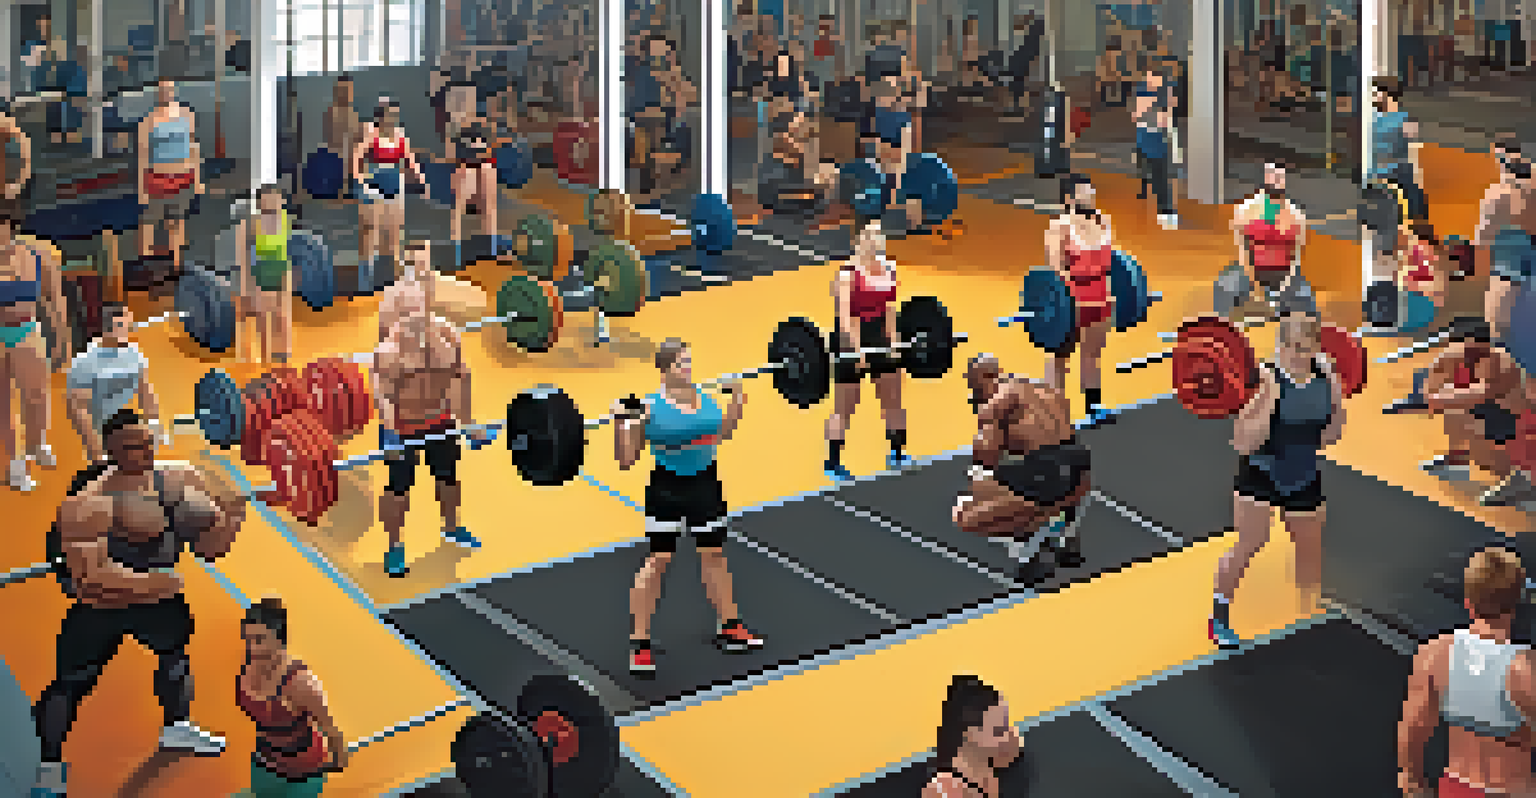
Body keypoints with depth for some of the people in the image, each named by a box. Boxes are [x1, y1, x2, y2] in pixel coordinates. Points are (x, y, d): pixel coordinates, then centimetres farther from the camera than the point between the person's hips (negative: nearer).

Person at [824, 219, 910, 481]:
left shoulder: (888, 269, 2)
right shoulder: (849, 272, -17)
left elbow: (890, 311, 9)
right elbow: (844, 314, -23)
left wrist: (894, 341, 3)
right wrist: (857, 347, -30)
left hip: (880, 337, 6)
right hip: (851, 340, -6)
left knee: (894, 400, 13)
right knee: (844, 408, 1)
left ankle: (897, 454, 28)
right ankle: (833, 462, 10)